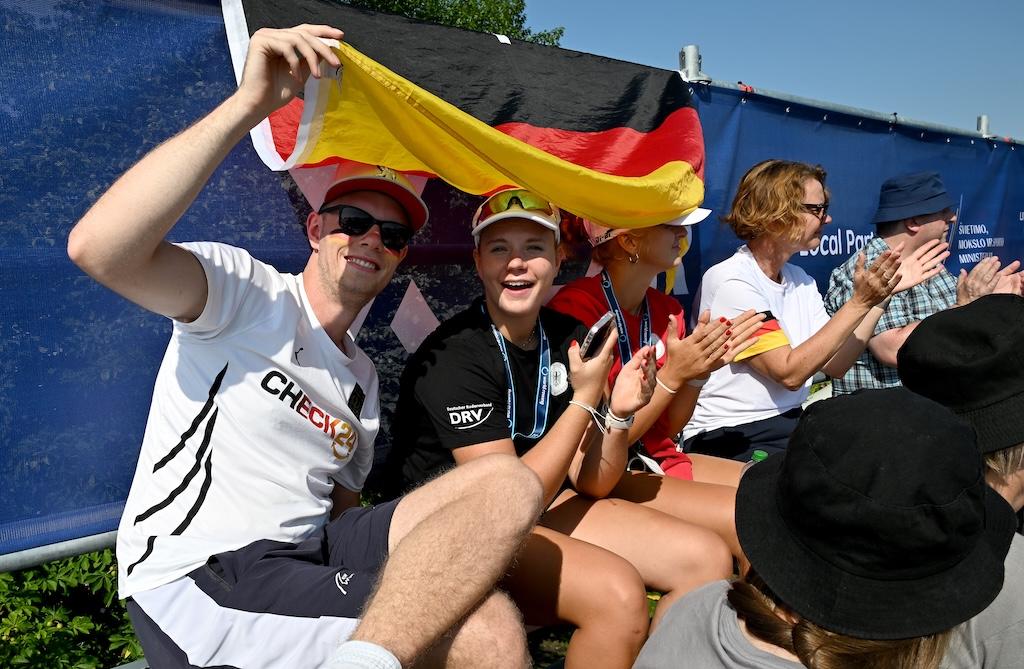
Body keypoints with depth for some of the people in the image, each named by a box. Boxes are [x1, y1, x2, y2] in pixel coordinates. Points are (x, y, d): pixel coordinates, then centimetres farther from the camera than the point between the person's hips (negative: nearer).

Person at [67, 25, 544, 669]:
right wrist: (251, 102, -24)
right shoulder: (249, 291, -2)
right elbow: (98, 248, -21)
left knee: (510, 482, -17)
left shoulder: (363, 380, 19)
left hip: (310, 556, 8)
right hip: (199, 582, -8)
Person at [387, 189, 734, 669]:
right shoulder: (454, 355, -20)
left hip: (545, 502, 7)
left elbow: (592, 485, 2)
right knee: (618, 591, -29)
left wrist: (619, 414, -17)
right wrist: (585, 400, -21)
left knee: (708, 559, -4)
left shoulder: (571, 339, 0)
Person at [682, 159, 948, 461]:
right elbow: (789, 373, -19)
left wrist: (883, 292, -1)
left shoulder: (799, 279, 10)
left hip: (790, 421, 8)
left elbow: (833, 364, 3)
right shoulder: (729, 281, -16)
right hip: (729, 436, -7)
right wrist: (859, 302, -19)